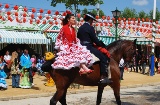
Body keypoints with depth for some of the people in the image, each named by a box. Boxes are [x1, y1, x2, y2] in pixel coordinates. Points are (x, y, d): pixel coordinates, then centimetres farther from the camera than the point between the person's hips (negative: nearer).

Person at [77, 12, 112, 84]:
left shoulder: (80, 28, 16)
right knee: (104, 58, -12)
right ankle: (103, 77, -21)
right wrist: (102, 45, 1)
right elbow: (95, 40, -12)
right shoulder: (90, 28, -10)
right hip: (89, 48, -10)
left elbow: (78, 39, 21)